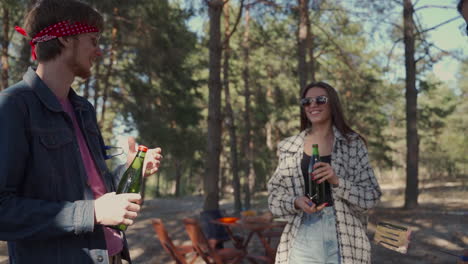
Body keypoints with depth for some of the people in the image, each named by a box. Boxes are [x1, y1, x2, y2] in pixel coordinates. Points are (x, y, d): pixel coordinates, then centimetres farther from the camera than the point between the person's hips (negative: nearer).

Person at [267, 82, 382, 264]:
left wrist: (337, 181, -18)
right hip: (302, 240, 2)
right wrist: (296, 202, -13)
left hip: (344, 240, -1)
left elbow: (371, 196, -3)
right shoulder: (289, 147, 6)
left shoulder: (353, 144, 0)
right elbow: (274, 194, 7)